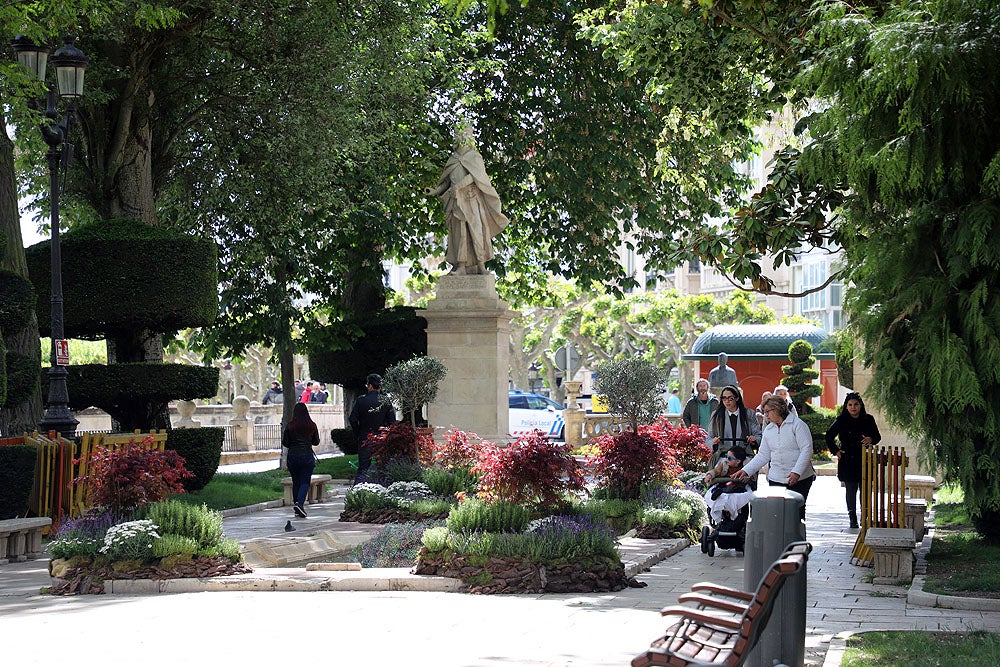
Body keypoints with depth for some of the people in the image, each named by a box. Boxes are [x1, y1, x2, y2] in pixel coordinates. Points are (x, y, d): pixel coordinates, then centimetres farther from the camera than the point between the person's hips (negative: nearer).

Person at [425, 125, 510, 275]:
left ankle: (480, 264, -8)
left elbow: (476, 174, -10)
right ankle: (461, 265, -8)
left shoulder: (474, 156, 6)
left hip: (472, 199, -3)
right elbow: (448, 181, 19)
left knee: (475, 228, -10)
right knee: (459, 231, -4)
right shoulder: (453, 159, 18)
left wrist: (459, 185, -20)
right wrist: (435, 191, 4)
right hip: (457, 200, 3)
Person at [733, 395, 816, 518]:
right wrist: (746, 471, 5)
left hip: (800, 479, -5)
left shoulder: (798, 425, -5)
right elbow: (763, 456, 15)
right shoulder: (768, 430, 13)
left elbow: (807, 449, -12)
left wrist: (796, 472, -21)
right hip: (776, 479, 5)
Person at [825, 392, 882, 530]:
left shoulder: (868, 420, 3)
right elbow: (829, 436, 12)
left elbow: (877, 436, 11)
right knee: (851, 490, 1)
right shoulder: (841, 421, 0)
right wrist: (835, 451, 6)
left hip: (864, 460, 1)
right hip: (848, 460, -1)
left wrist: (871, 440, -11)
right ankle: (853, 519, 6)